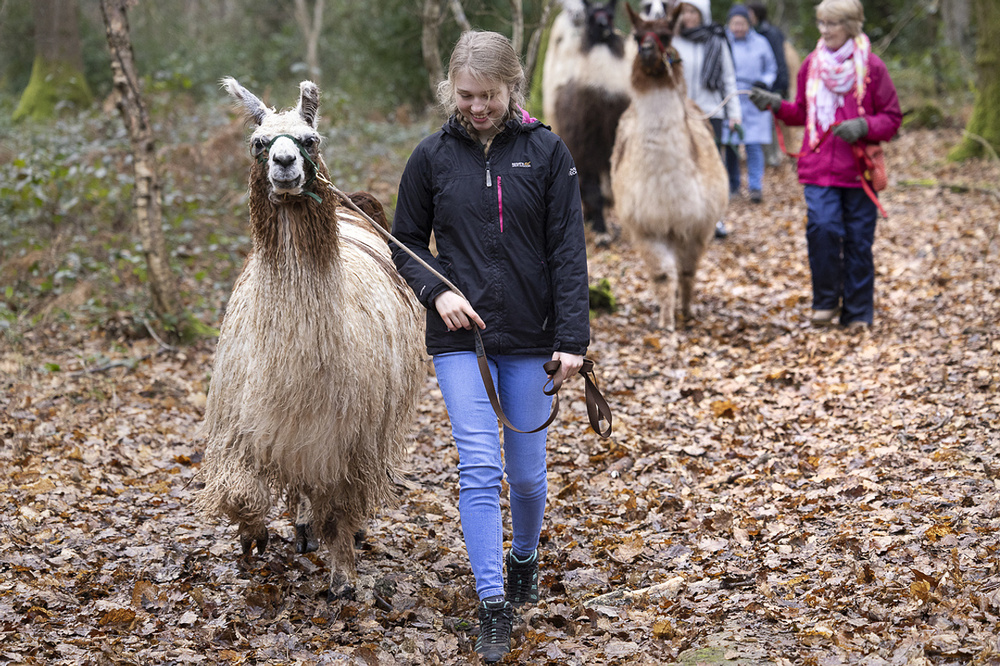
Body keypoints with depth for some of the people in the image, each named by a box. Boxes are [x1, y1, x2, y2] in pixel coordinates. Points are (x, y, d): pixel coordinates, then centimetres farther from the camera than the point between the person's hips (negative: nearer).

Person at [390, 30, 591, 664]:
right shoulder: (433, 156, 0)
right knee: (479, 468, -9)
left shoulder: (547, 152, -3)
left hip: (530, 338, 0)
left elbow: (568, 251, -4)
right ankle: (494, 605, -4)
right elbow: (407, 244, 10)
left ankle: (524, 558, 38)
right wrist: (436, 292, -9)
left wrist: (572, 338, -10)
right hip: (460, 335, 0)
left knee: (528, 471, 10)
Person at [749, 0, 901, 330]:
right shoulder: (811, 64, 8)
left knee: (858, 240, 3)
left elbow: (892, 117, 1)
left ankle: (857, 313, 16)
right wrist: (776, 105, 2)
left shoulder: (871, 66, -3)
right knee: (822, 227, -16)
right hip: (818, 167, 2)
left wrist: (863, 126, -16)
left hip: (858, 169, -2)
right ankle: (826, 302, 3)